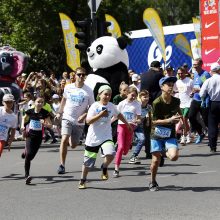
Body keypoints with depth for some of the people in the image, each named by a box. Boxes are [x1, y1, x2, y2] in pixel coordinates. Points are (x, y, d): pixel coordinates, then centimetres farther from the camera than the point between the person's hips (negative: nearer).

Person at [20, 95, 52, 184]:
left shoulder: (45, 113, -7)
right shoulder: (30, 111, -4)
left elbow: (50, 125, -6)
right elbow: (24, 118, 16)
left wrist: (45, 124, -27)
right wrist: (23, 125, -1)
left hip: (39, 136, 1)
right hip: (30, 135, -1)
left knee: (31, 156, 8)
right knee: (29, 154, -15)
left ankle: (25, 153, 47)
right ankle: (26, 175, -14)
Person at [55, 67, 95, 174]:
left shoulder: (88, 91, -6)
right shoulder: (68, 87, -1)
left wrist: (84, 116, -17)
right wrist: (59, 112, 15)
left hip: (79, 121, 0)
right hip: (67, 118, 0)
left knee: (73, 145, 11)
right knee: (64, 140, -20)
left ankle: (72, 138, 50)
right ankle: (62, 165, -13)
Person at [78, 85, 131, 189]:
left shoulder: (111, 106, 3)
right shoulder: (95, 106, -10)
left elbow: (118, 114, 24)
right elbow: (88, 121, -19)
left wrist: (127, 124, 30)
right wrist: (100, 115, -27)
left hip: (106, 137, 2)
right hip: (93, 138, -2)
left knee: (110, 154, -26)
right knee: (88, 161, 8)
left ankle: (104, 168, 5)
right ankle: (82, 181, 29)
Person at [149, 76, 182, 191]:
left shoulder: (176, 101, -1)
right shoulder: (157, 103, -14)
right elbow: (154, 121, -14)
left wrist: (177, 118, 11)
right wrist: (169, 120, -22)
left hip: (170, 134, 3)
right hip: (157, 134, -2)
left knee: (174, 156, -19)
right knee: (156, 160, -2)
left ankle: (165, 152, 18)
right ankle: (153, 182, 21)